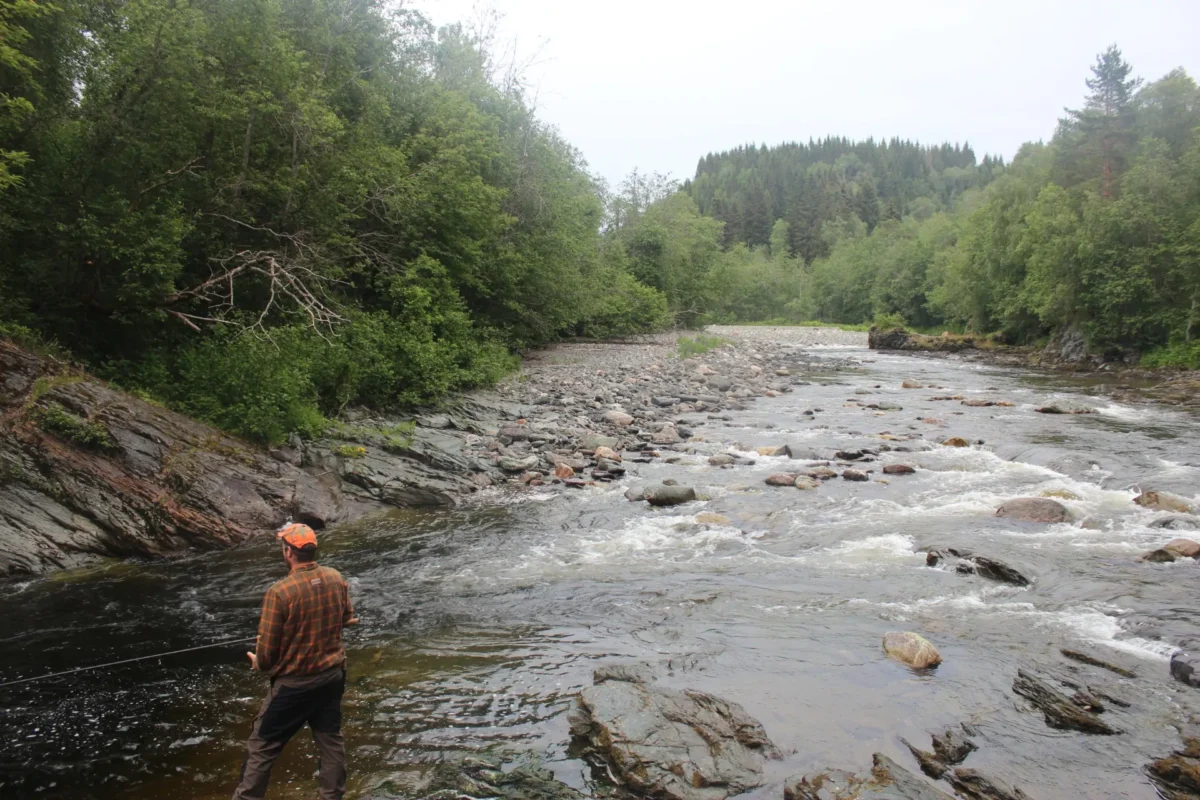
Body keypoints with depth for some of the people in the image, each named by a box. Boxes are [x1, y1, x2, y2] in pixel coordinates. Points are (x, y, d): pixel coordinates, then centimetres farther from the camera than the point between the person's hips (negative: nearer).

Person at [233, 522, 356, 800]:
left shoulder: (279, 592, -23)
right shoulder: (336, 578, -6)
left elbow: (266, 649, -15)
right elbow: (348, 619, 10)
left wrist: (258, 663, 6)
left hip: (294, 683, -5)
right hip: (333, 675, 5)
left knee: (262, 746, 13)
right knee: (331, 740, 18)